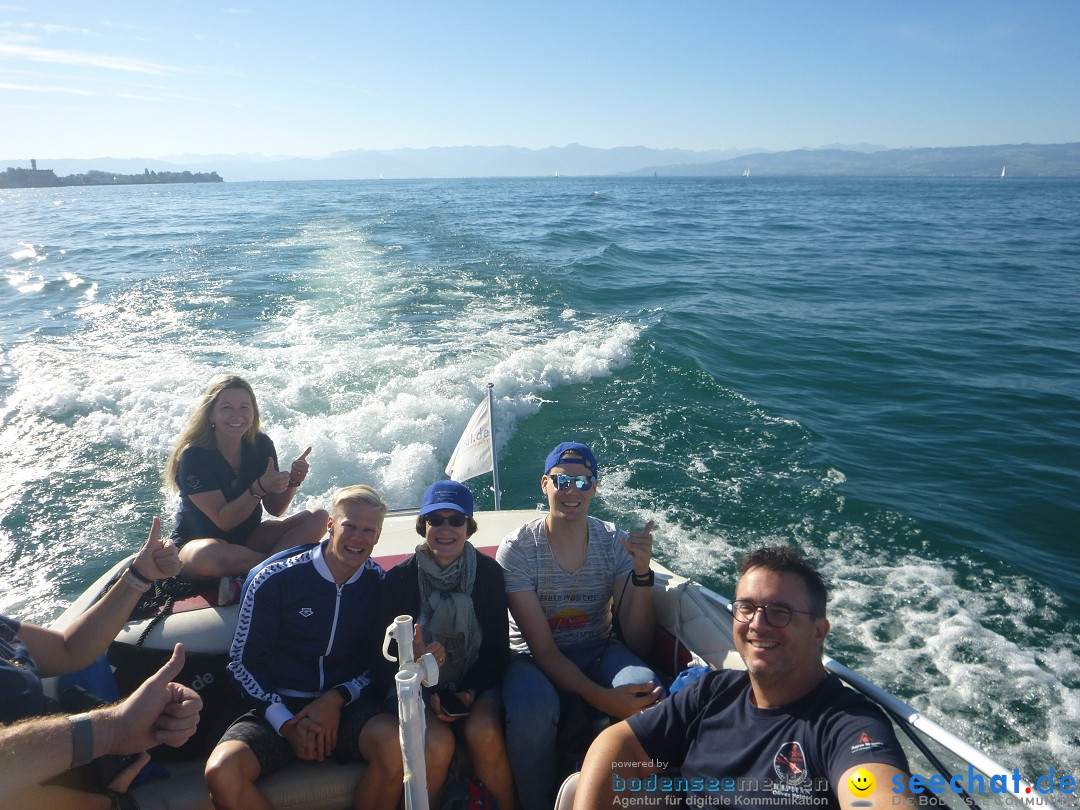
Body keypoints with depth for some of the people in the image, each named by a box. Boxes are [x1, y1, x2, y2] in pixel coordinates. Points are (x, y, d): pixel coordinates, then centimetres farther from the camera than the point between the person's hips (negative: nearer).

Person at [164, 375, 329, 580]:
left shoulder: (261, 445, -4)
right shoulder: (194, 456, -19)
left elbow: (275, 509, 0)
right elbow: (224, 521, -23)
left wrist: (292, 482, -20)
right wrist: (259, 488, -36)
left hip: (249, 538, 6)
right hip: (196, 543, -5)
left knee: (318, 517, -16)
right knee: (213, 554, -43)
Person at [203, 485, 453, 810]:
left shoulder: (381, 585, -1)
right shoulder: (275, 579, -7)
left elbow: (378, 663, 8)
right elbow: (243, 661, 0)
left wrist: (338, 698, -10)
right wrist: (286, 723, -10)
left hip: (348, 707, 1)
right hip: (279, 708, 0)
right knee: (222, 772, -30)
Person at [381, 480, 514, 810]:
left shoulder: (488, 572, -2)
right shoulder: (400, 578, -4)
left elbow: (498, 648, 1)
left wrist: (470, 691, -14)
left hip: (477, 684, 1)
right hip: (421, 686, 0)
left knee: (483, 731, -29)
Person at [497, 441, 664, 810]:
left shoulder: (616, 543, -5)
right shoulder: (517, 549, -13)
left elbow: (638, 644, -8)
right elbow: (543, 649, -16)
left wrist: (642, 572, -24)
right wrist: (601, 697, -31)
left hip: (598, 652, 2)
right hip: (535, 660, -2)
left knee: (648, 694, -30)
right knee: (531, 711, -36)